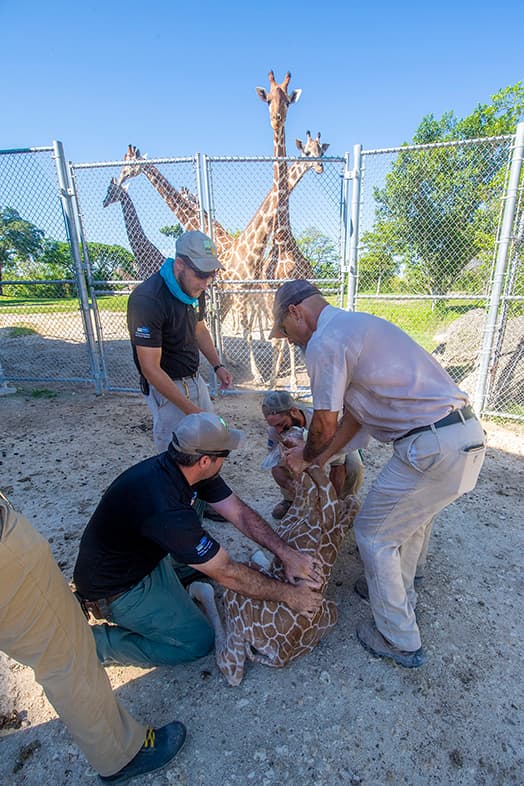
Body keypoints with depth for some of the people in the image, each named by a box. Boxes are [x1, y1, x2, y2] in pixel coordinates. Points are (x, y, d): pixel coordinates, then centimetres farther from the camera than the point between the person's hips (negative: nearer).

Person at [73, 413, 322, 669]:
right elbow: (227, 573, -29)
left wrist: (286, 553, -15)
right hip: (115, 587, -8)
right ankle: (96, 642, 3)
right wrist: (288, 594, -18)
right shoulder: (167, 511, -39)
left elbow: (241, 513, -8)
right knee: (198, 641, -3)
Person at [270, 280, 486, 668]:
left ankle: (400, 641, 27)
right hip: (467, 433, 10)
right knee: (409, 519, 28)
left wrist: (306, 456, 15)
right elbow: (354, 416, 19)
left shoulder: (324, 342, -13)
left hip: (434, 447, -10)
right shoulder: (356, 324, 18)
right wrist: (317, 458, 23)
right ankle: (400, 596, 51)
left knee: (374, 534, 8)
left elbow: (324, 423, -6)